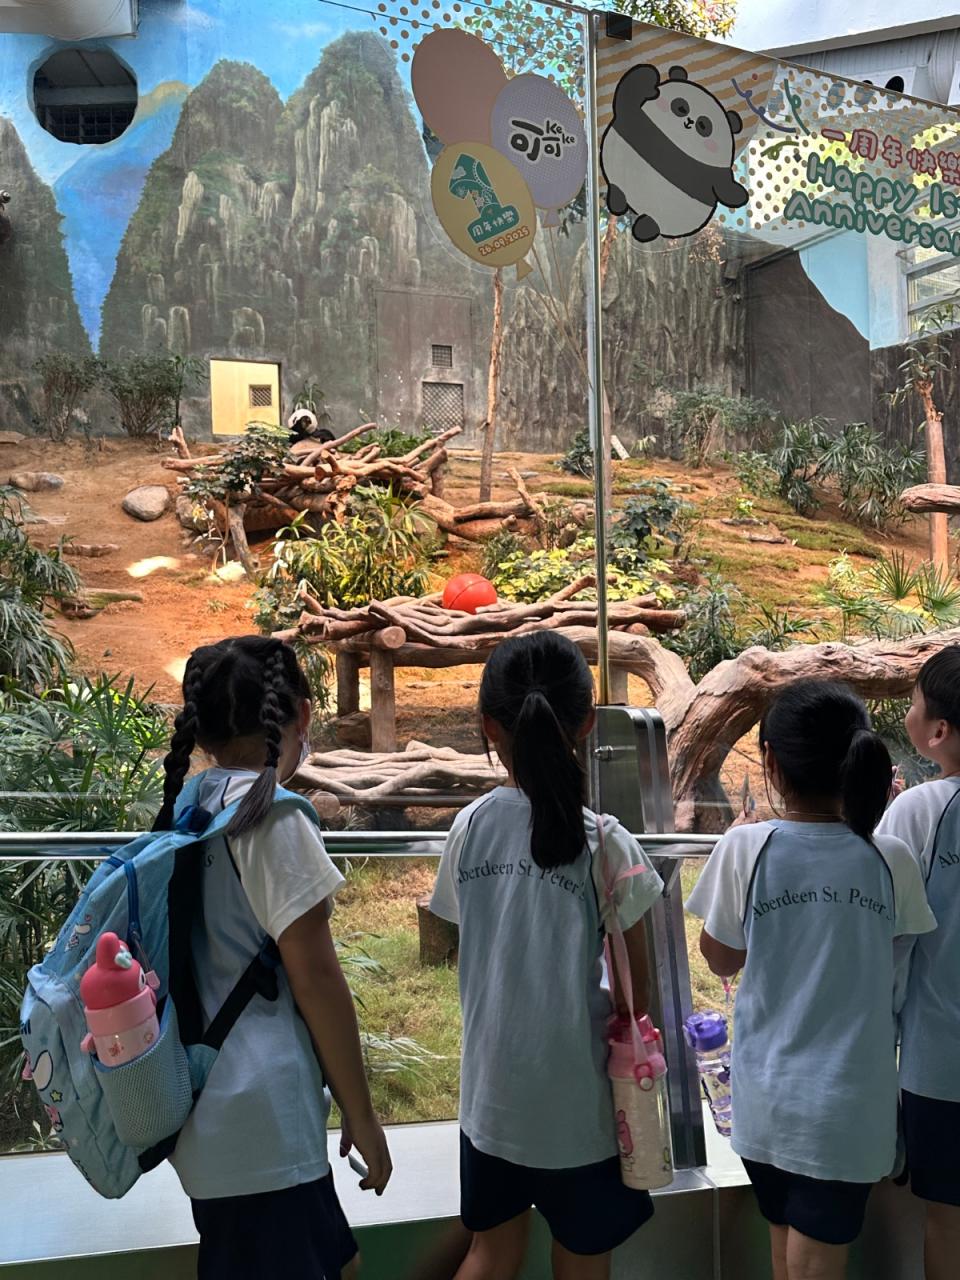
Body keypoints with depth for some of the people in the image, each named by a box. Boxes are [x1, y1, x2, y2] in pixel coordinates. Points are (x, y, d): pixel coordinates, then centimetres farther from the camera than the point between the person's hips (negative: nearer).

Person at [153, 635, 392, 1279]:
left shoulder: (185, 809, 7)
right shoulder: (272, 814, -17)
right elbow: (316, 978, -16)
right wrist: (361, 1114, -6)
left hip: (208, 1107, 8)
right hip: (261, 1117, -8)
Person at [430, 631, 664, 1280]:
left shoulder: (470, 826, -8)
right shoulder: (603, 842, -17)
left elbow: (469, 944, 1)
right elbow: (637, 986, -10)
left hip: (490, 1089, 3)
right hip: (578, 1101, -3)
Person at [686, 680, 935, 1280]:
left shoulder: (746, 849, -15)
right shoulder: (889, 858, -11)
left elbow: (722, 959, -2)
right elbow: (898, 965, 4)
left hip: (767, 1101, 1)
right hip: (849, 1108, -1)